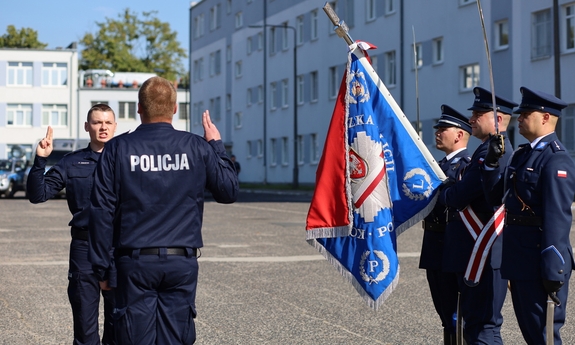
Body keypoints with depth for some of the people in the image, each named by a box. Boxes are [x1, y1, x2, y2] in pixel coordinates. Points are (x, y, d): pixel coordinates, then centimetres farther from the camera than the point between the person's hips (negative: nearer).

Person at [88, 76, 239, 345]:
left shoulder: (118, 149, -2)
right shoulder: (196, 147, -1)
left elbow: (102, 211, -3)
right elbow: (229, 192, 8)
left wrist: (101, 266, 5)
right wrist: (216, 145, 18)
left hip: (135, 262, -1)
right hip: (182, 262, 1)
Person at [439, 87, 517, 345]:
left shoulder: (491, 151, -17)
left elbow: (459, 197, -20)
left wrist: (442, 193, 1)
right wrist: (450, 193, 3)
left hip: (484, 255, -11)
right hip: (475, 254, 11)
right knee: (474, 321, 17)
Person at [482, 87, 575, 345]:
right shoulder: (523, 154, 14)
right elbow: (498, 194, 15)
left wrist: (553, 270, -24)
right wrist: (491, 163, 1)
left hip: (538, 261, -10)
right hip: (519, 257, 10)